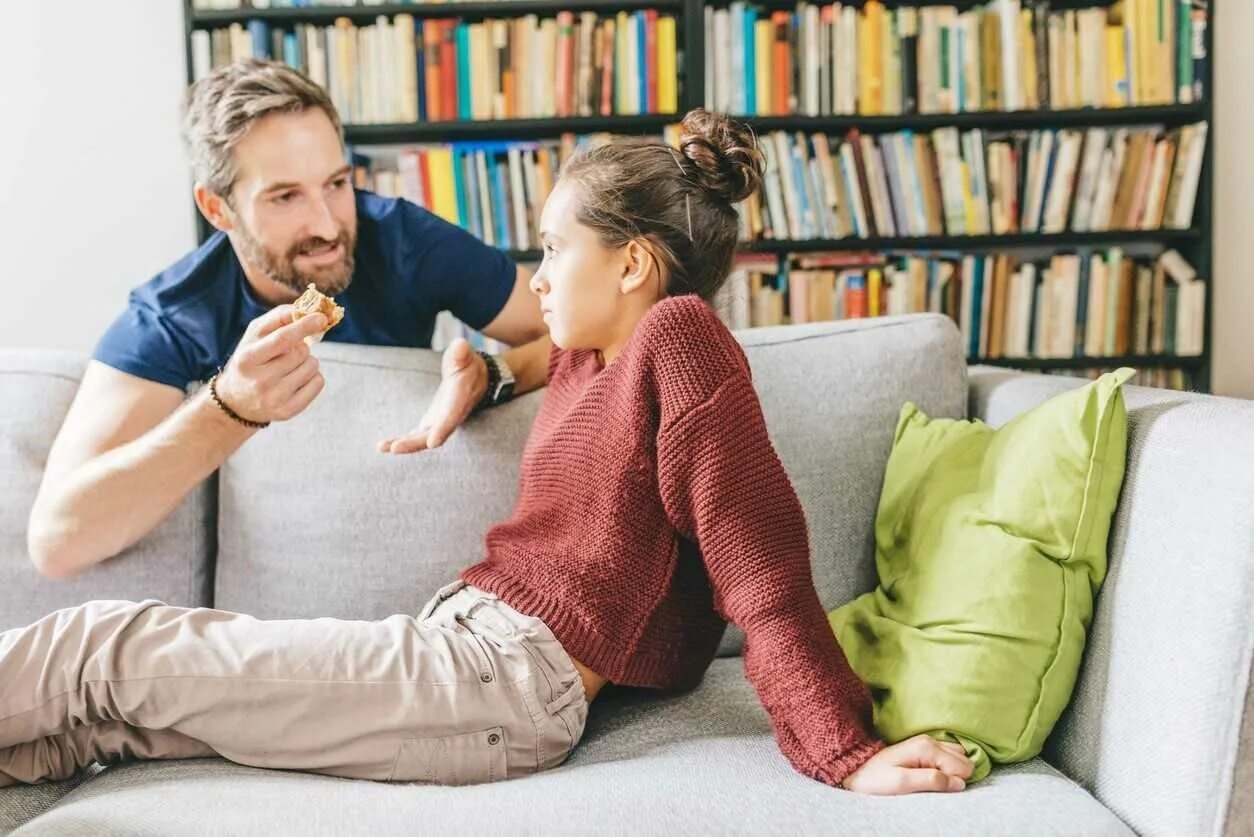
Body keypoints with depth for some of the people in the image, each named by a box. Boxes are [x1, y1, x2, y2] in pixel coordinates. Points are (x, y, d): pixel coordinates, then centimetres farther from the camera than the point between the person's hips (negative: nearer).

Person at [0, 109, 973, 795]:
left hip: (508, 676, -9)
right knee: (106, 711, 7)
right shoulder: (585, 356, 16)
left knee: (118, 648, -4)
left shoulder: (681, 337, -11)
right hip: (463, 639, 9)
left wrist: (848, 754, -22)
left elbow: (763, 568, -18)